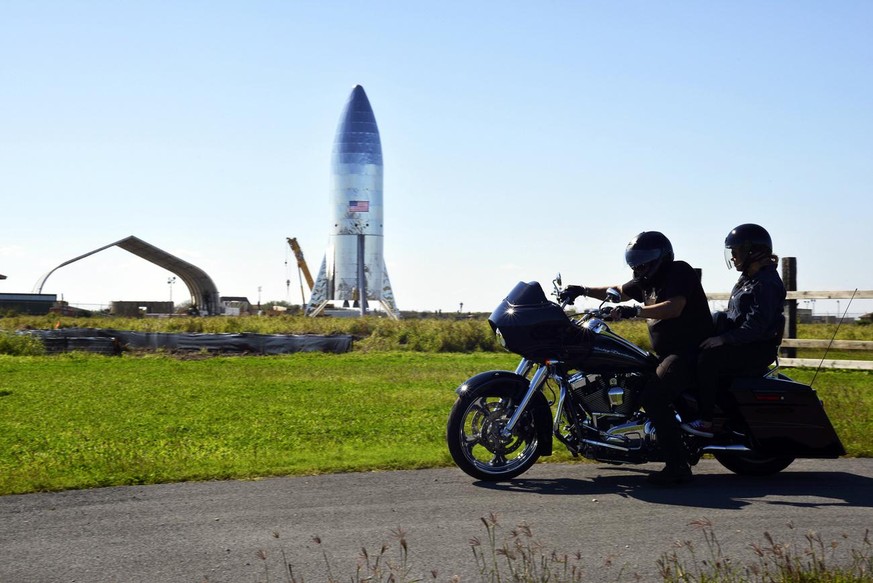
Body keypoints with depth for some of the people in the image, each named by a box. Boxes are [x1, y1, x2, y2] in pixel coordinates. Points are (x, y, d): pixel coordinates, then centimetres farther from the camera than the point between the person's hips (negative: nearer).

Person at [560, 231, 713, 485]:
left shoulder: (679, 272, -11)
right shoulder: (647, 281, 17)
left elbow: (674, 308, -26)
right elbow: (619, 292, 26)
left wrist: (635, 311, -36)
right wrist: (584, 290, 13)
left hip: (691, 350, -11)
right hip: (668, 353, 11)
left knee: (654, 396, -27)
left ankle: (678, 466, -26)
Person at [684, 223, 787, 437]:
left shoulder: (766, 284, -16)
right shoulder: (748, 278, 16)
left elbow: (757, 326, -25)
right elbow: (734, 316, 23)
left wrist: (724, 339, -26)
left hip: (758, 348, -11)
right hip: (742, 342, 11)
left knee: (708, 358, -29)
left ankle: (706, 422, -29)